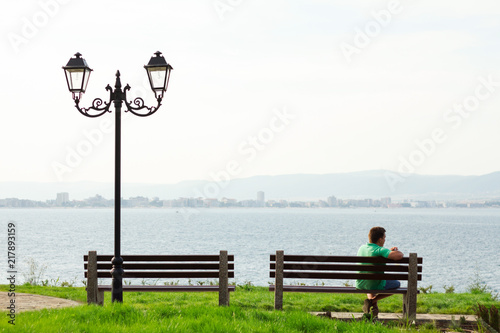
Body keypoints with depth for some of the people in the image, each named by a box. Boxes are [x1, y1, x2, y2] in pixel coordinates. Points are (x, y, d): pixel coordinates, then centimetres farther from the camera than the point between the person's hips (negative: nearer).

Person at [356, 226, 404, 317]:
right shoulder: (380, 250, -23)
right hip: (375, 286, -7)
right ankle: (372, 301, 3)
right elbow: (398, 256, -36)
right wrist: (398, 252, -11)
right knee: (396, 284, 21)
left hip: (360, 285, 7)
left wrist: (389, 251, 12)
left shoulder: (362, 248, 1)